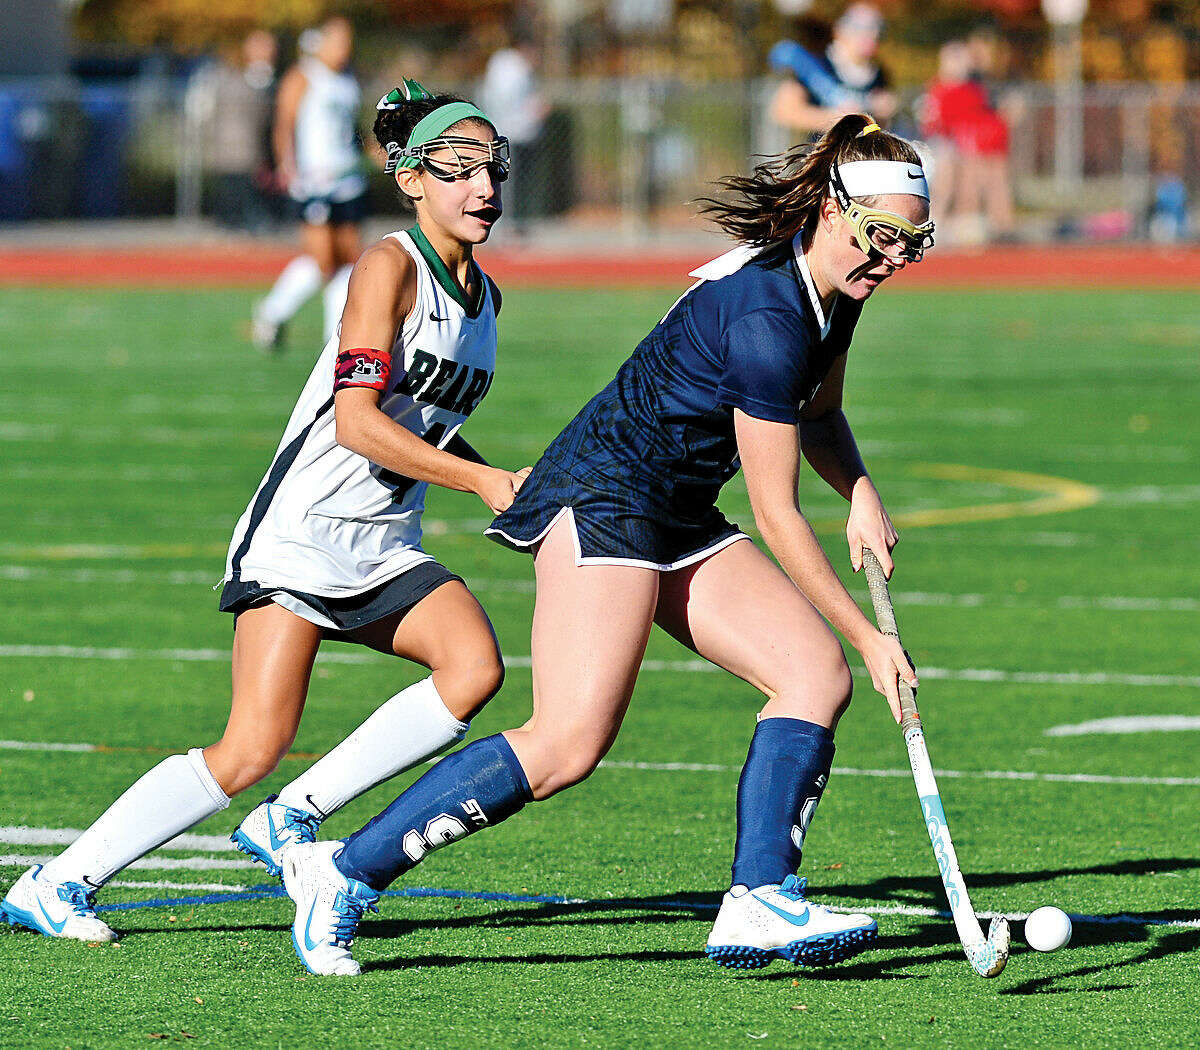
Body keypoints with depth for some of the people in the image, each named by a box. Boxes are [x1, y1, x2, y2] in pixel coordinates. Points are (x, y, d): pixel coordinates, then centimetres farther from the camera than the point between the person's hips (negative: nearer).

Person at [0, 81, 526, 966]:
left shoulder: (483, 295, 14)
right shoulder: (390, 267, -10)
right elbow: (355, 421, -19)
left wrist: (510, 488, 12)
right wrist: (482, 481, -19)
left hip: (384, 549, 7)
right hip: (302, 531, -7)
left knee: (475, 667, -21)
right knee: (256, 744, -17)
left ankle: (291, 820, -10)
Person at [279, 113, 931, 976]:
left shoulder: (832, 289, 4)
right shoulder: (765, 316, -24)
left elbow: (819, 418, 24)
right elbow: (778, 516, -19)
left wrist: (861, 491, 3)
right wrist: (868, 635, -13)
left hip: (676, 518, 10)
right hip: (605, 494, -10)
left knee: (819, 677, -4)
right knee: (569, 744, -20)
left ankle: (760, 903, -8)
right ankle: (343, 873, -12)